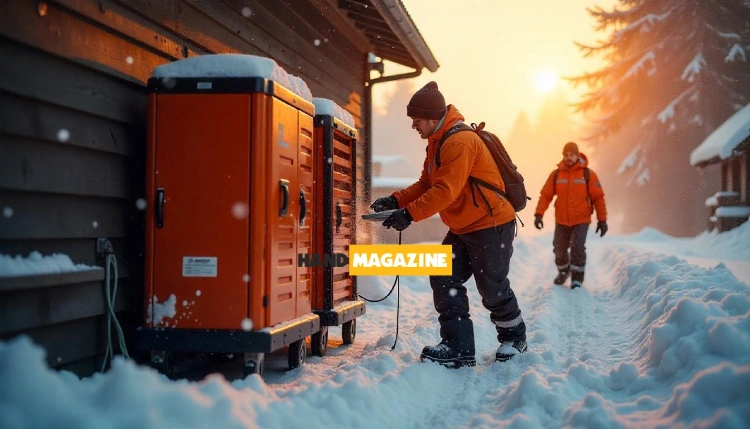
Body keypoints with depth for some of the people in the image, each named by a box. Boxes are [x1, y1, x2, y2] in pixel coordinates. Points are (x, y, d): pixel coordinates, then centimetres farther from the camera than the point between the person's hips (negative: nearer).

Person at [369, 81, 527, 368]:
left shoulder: (460, 142, -22)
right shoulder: (437, 144, 10)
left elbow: (446, 191, -29)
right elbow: (426, 185, 10)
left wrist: (409, 214, -30)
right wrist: (396, 201, -5)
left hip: (491, 225, -9)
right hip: (462, 229, 10)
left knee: (492, 288, 3)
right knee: (444, 279, -1)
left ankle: (514, 338, 28)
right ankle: (459, 348, 0)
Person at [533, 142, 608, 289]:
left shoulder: (588, 174, -6)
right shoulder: (556, 174, -2)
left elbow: (598, 197, -4)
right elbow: (546, 195, -2)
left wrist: (602, 220, -5)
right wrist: (539, 214, -12)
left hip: (581, 220, -2)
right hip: (561, 221, 3)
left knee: (577, 248, -15)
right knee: (559, 249, 9)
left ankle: (577, 278, 0)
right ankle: (563, 271, 37)